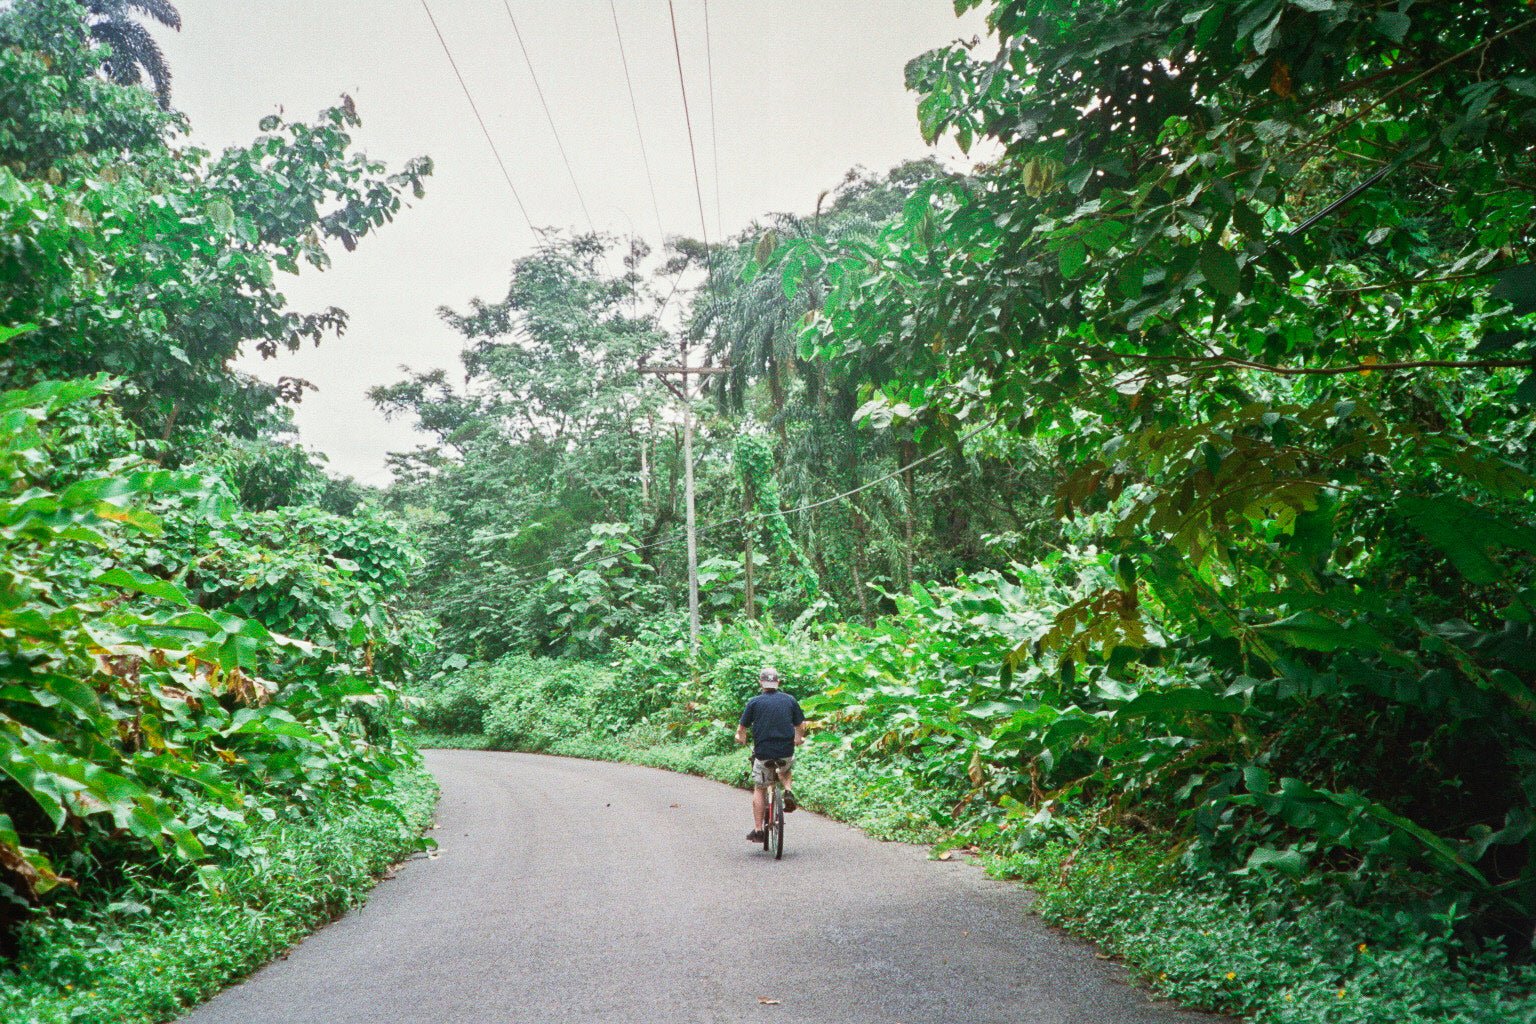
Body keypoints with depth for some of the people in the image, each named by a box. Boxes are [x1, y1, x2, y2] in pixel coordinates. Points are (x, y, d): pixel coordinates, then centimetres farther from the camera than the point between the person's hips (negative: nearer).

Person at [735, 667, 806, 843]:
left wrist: (740, 737, 25)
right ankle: (788, 792, 8)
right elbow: (800, 726, 11)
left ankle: (758, 830, 10)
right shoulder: (790, 700, 4)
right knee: (786, 770, 35)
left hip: (763, 753, -2)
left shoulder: (754, 702, -2)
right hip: (786, 752, 2)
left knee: (759, 790, 13)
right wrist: (799, 739, 33)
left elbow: (742, 729, 2)